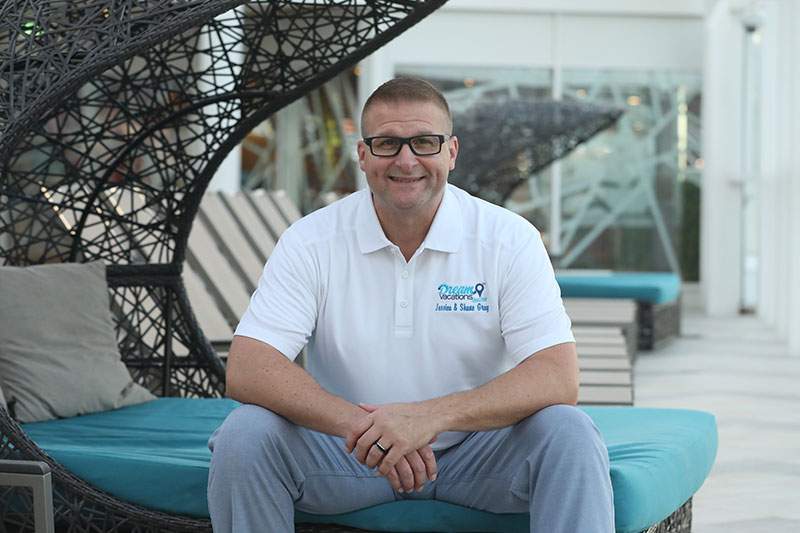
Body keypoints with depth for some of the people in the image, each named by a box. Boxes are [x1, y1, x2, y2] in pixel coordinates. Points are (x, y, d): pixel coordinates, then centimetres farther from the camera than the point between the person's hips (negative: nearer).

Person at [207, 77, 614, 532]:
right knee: (243, 435, -25)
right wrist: (358, 423, -34)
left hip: (477, 449, -1)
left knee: (570, 434, -29)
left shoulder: (510, 238, -9)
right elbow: (247, 370, -16)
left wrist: (431, 416, -34)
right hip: (351, 447, 1)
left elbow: (559, 378, -19)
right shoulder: (311, 241, -7)